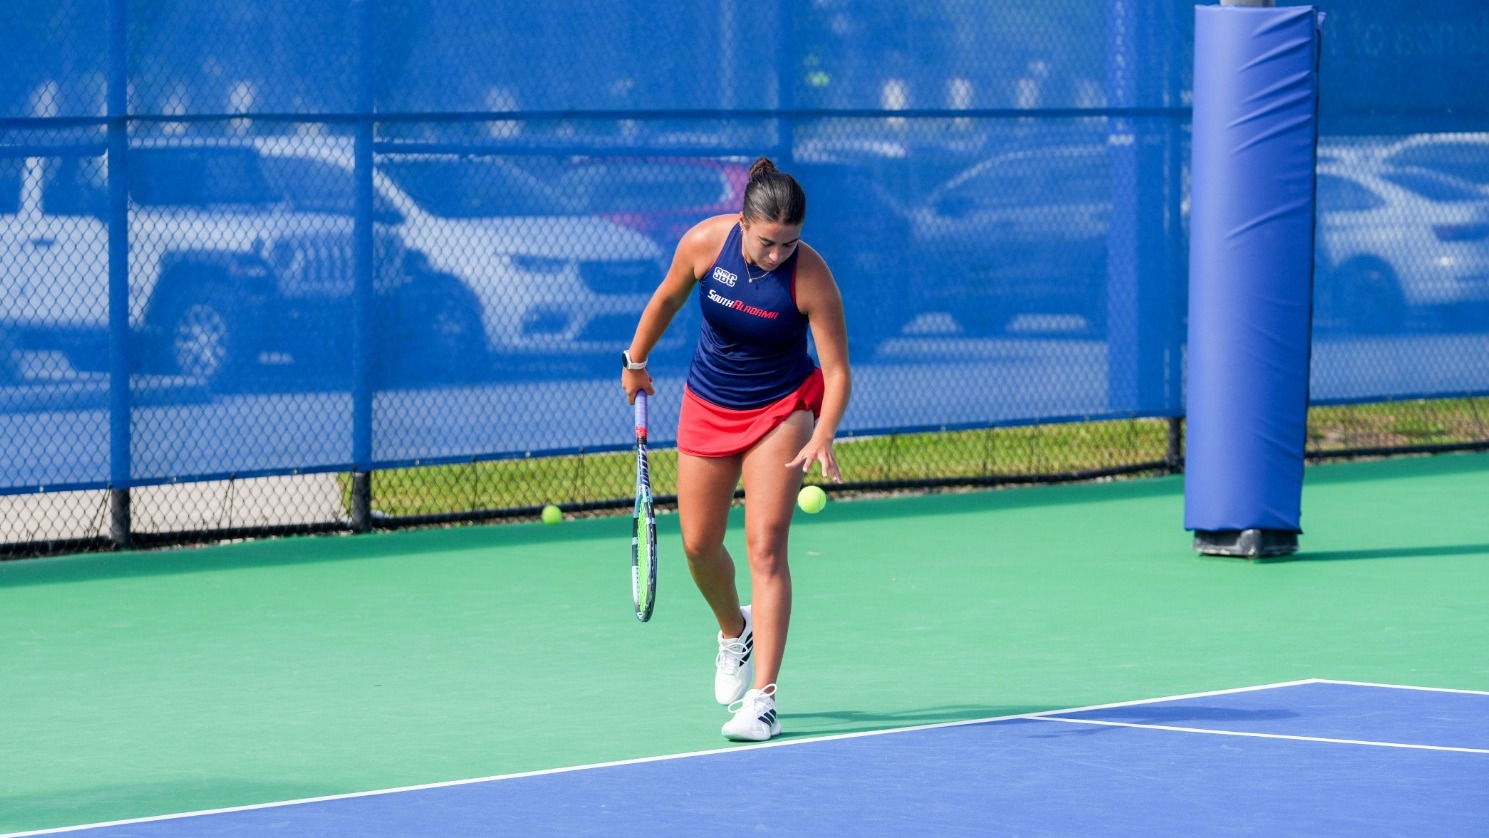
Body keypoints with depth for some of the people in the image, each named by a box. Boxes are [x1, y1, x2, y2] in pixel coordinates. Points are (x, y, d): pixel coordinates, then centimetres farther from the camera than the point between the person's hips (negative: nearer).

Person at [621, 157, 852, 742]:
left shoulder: (811, 276, -26)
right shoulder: (705, 242, -19)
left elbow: (837, 370, -23)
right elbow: (667, 299, 3)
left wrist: (823, 436, -39)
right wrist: (635, 361, 14)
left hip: (780, 408, -4)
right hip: (708, 404, 4)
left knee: (765, 546, -15)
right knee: (698, 544, 8)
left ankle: (762, 699, -16)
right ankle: (735, 632, 41)